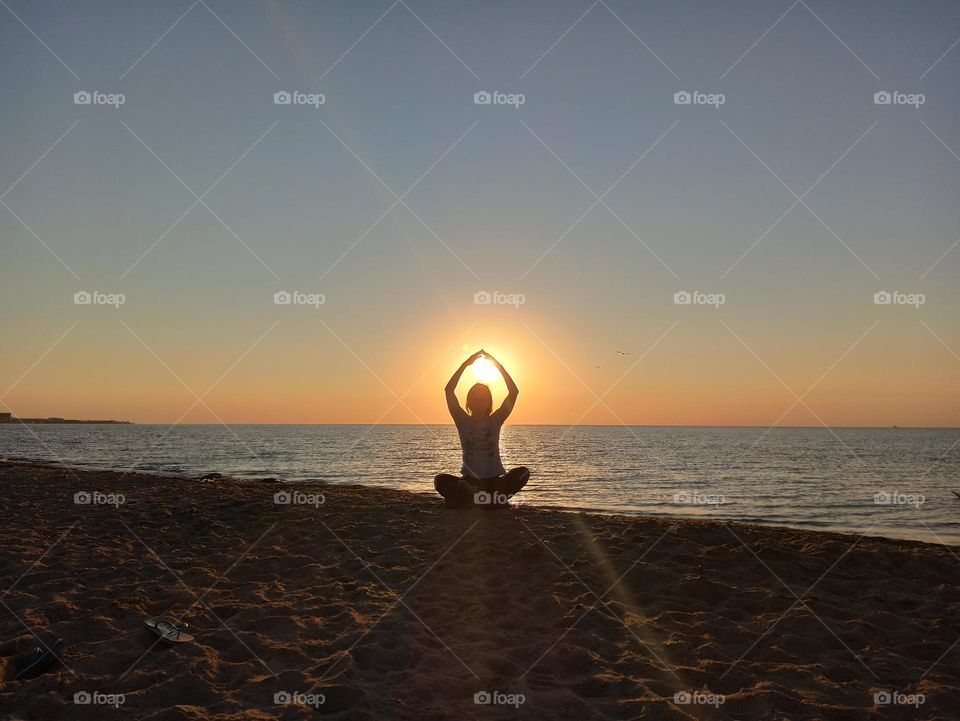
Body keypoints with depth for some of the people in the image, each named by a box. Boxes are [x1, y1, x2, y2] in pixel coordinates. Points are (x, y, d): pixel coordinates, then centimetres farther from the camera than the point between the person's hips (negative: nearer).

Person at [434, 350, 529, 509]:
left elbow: (514, 391, -5)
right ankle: (492, 498, -23)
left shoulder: (495, 421, 4)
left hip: (493, 480, 1)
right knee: (441, 480, -28)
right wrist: (465, 364, -13)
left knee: (523, 473, -27)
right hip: (469, 480, -1)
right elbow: (449, 390, -9)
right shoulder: (463, 421, 3)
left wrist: (498, 365, -9)